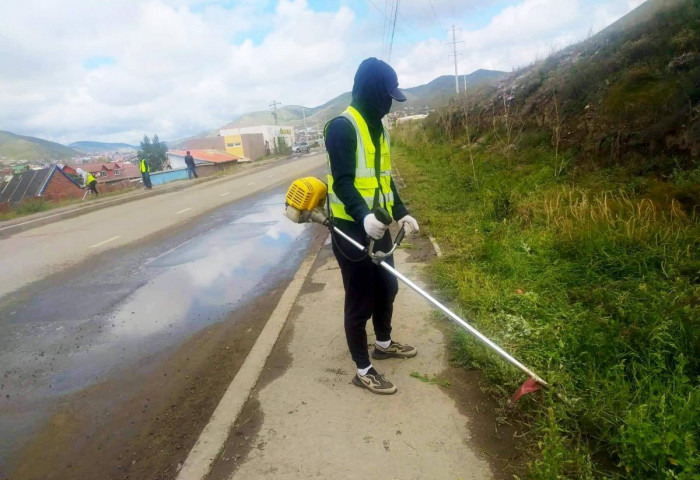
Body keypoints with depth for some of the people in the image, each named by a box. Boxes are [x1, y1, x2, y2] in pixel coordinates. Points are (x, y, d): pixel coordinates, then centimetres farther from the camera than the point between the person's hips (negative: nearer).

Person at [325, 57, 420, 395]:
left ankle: (383, 344, 44)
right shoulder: (342, 127, -13)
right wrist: (363, 216, -35)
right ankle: (363, 370, 19)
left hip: (377, 225, 9)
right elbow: (342, 181, -21)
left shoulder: (378, 127, 14)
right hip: (351, 229, -9)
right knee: (360, 300, 1)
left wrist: (400, 213, 11)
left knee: (387, 286, 20)